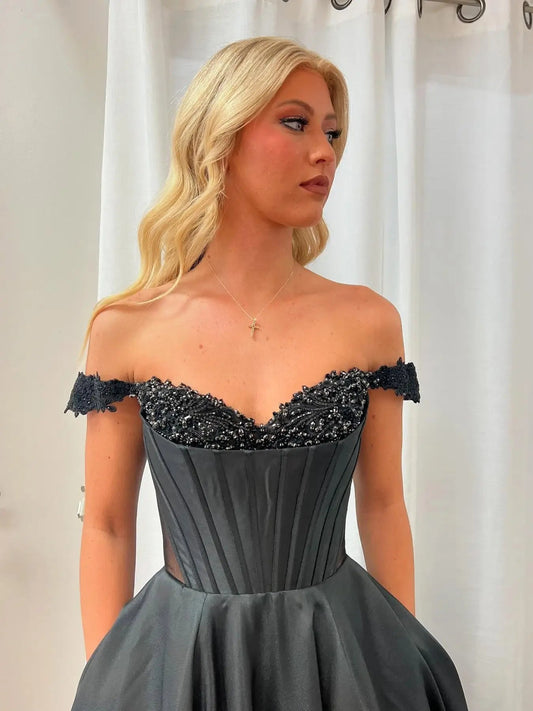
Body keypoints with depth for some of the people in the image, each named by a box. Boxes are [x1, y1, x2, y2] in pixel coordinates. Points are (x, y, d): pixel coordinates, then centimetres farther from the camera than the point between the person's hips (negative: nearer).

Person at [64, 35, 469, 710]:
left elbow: (382, 505, 1)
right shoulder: (126, 329, -9)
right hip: (179, 652, 0)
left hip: (342, 652, 2)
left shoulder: (369, 320, -6)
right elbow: (107, 526, -3)